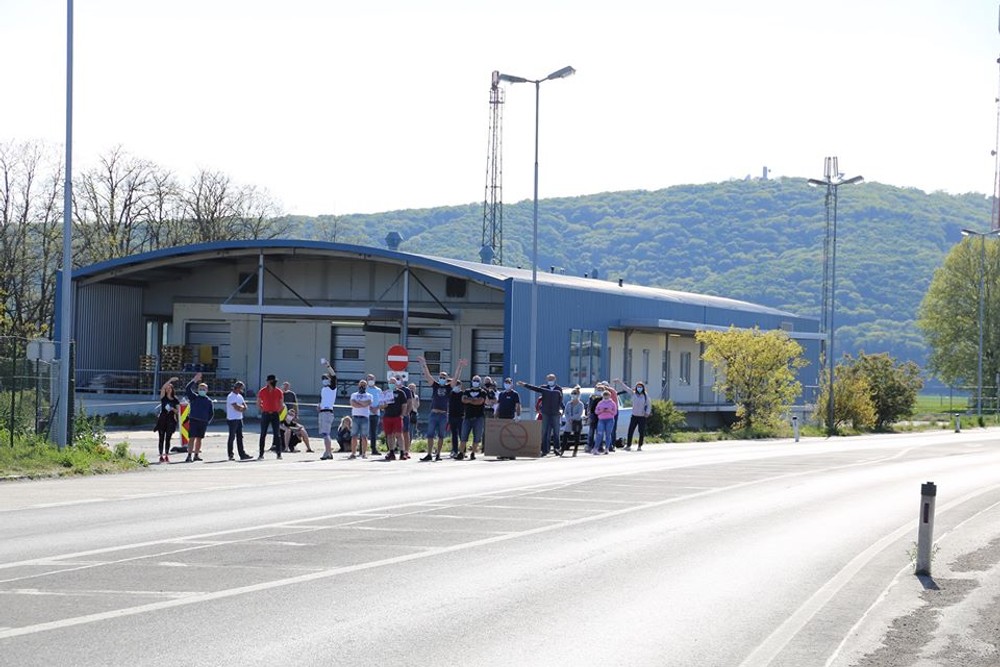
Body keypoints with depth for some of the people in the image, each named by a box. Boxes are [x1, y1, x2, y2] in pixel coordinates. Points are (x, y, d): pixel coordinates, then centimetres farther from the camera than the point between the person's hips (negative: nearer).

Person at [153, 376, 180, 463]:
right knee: (161, 438, -3)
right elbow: (162, 388, -15)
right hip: (162, 419, -1)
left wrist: (173, 409, -13)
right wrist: (170, 380, -20)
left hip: (171, 420, 1)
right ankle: (161, 456, -3)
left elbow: (178, 411, 8)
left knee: (168, 439, 3)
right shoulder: (163, 397, 2)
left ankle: (166, 455, 8)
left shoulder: (176, 400, 8)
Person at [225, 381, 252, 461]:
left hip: (239, 419, 8)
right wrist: (242, 407, -3)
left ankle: (242, 454, 4)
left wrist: (240, 407, -12)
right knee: (232, 437, -3)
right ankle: (230, 455, 2)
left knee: (240, 437, 6)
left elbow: (245, 407, 8)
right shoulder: (231, 396, -13)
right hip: (232, 419, -8)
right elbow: (236, 408, -21)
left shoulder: (240, 396, 15)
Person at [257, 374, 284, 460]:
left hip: (275, 414, 1)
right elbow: (258, 403, 8)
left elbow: (281, 404, 10)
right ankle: (261, 454, 3)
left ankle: (279, 453, 4)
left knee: (277, 434, -1)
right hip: (265, 414, -1)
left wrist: (278, 412, 5)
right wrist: (262, 411, 2)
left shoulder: (278, 392, 0)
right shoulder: (262, 391, -3)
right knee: (263, 435, 0)